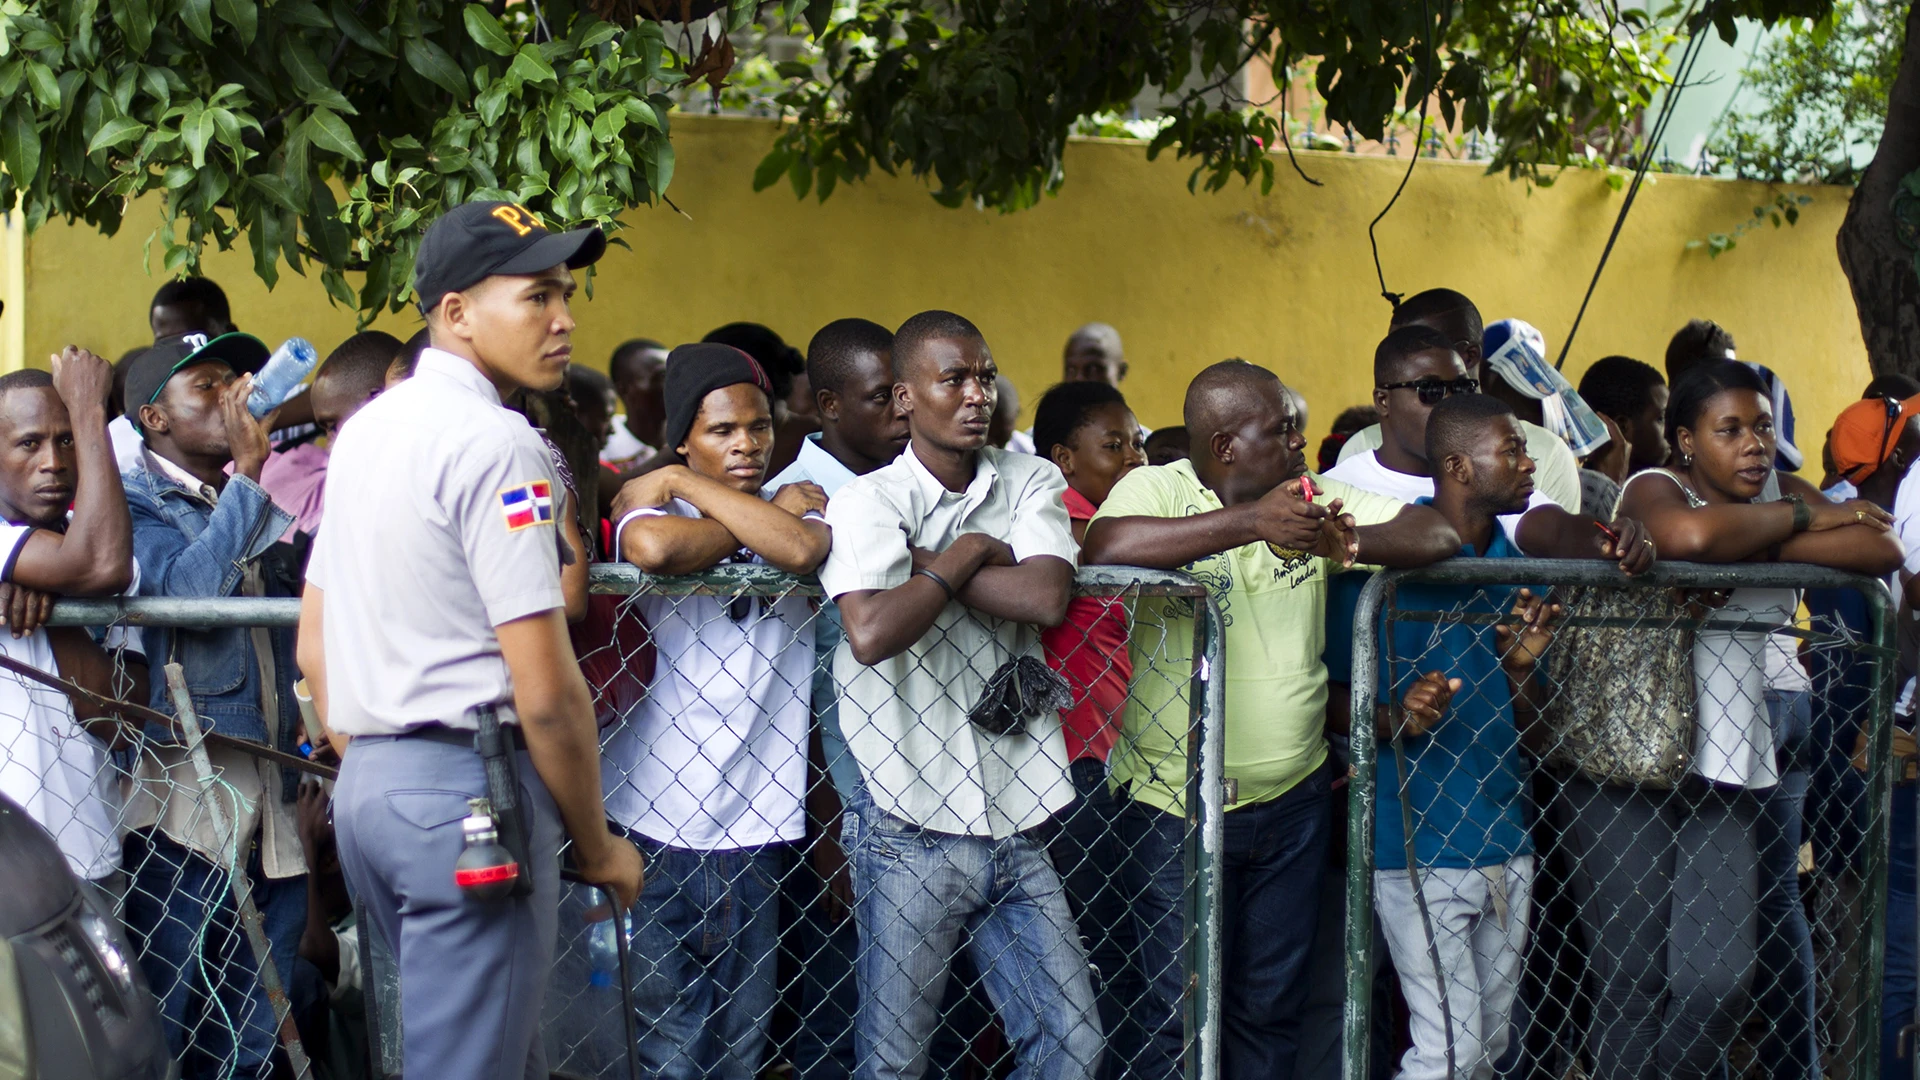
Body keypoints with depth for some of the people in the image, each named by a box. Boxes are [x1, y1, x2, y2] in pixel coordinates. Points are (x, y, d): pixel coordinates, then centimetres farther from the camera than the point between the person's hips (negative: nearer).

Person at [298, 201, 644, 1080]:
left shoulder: (366, 428, 14)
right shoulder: (496, 443, -14)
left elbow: (314, 650, 21)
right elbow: (547, 692, -16)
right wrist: (596, 847, -5)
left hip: (365, 780, 9)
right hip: (467, 787, -9)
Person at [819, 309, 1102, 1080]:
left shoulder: (1030, 482, 7)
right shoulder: (869, 501, -5)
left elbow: (1047, 598, -12)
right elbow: (870, 633, -23)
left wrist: (927, 561, -11)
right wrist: (965, 556, -11)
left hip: (1016, 826, 4)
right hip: (912, 829, -4)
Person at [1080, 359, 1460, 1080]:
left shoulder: (1313, 500, 5)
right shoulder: (1159, 490, -9)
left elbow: (1437, 534, 0)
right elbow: (1104, 547, -31)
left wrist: (1354, 544, -22)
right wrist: (1250, 521, -33)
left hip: (1292, 800, 5)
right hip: (1174, 805, -5)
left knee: (1273, 1007, 15)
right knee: (1184, 1018, 1)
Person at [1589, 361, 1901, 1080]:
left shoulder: (1782, 498, 15)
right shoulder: (1654, 488, -1)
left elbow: (1880, 550, -5)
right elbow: (1689, 534, -28)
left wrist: (1760, 542, -13)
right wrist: (1801, 520, -11)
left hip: (1728, 773, 5)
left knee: (1721, 981, -6)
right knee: (1634, 983, -4)